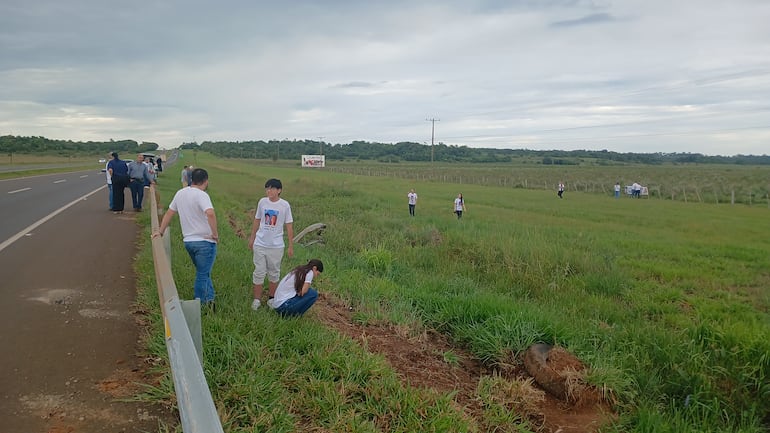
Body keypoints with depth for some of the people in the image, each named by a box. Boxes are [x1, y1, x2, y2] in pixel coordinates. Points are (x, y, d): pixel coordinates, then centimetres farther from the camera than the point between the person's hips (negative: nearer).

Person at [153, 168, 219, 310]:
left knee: (203, 272, 22)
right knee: (202, 275, 3)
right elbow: (210, 213, -33)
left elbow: (169, 213, 17)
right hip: (205, 241, -7)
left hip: (188, 241, 7)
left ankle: (209, 298, 24)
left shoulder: (180, 193, 8)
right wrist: (215, 234, -23)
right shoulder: (201, 195, -16)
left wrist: (160, 231, 26)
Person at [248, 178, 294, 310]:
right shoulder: (262, 202, -1)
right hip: (260, 244, 1)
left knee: (274, 273, 12)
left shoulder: (285, 205, -7)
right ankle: (257, 299, 14)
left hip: (276, 245, -1)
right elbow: (257, 221, 10)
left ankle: (272, 298, 27)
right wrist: (252, 238, 14)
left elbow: (289, 226, -3)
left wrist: (291, 246, -3)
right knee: (259, 272, 5)